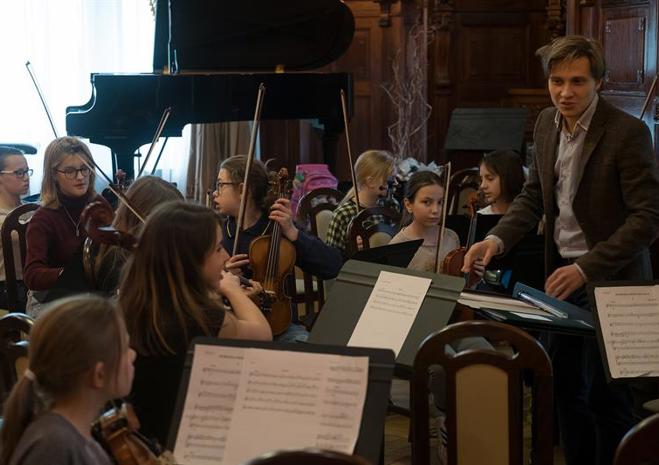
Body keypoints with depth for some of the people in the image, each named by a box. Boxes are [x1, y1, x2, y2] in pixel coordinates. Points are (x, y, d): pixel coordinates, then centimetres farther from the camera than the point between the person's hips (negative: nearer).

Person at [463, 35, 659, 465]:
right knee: (566, 388, 14)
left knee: (605, 395, 0)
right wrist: (499, 239, -4)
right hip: (563, 272, 6)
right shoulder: (547, 124, 3)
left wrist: (588, 267, -26)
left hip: (611, 280, -6)